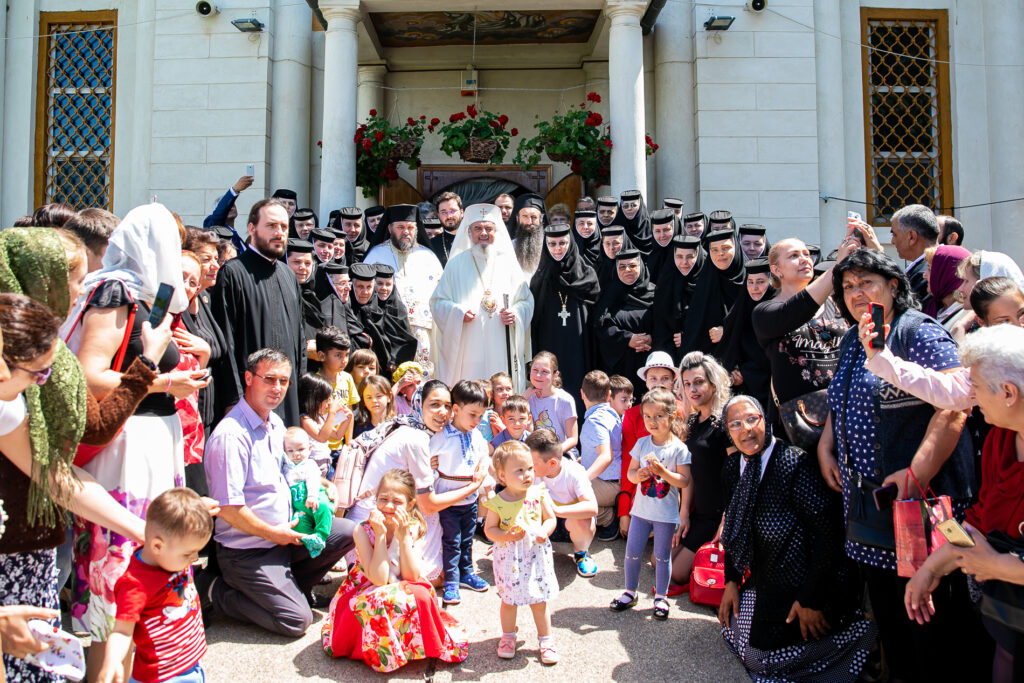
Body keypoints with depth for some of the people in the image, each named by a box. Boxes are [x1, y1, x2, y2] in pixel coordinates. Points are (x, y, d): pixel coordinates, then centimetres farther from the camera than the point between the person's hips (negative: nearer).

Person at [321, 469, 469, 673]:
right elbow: (378, 579, -24)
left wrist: (403, 537, -25)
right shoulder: (363, 531, -16)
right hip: (365, 594, -2)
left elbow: (412, 577, -16)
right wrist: (380, 534, -30)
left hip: (404, 593, 2)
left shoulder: (414, 529, -8)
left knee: (421, 594, -29)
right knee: (383, 601, -34)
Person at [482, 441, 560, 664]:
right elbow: (489, 529, -5)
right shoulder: (497, 503, -12)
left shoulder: (538, 494, -7)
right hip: (509, 557, -1)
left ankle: (546, 640, 29)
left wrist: (544, 531, -18)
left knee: (539, 600, 10)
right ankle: (508, 637, 37)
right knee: (509, 600, 15)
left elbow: (550, 518, 2)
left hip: (537, 555, 1)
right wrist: (506, 536, -22)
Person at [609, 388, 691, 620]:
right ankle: (630, 592, 28)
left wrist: (662, 471, -25)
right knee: (632, 552, 9)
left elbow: (684, 481, -14)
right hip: (641, 509, 3)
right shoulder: (642, 443, -1)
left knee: (662, 556, 9)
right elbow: (631, 471, 5)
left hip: (666, 513, -3)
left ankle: (661, 597, 27)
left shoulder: (678, 448, -11)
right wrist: (637, 475, -17)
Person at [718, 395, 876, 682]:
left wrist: (811, 599, -20)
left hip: (801, 585, -7)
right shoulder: (733, 465, -1)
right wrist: (731, 581, 5)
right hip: (763, 583, 8)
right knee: (735, 633, 18)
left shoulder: (794, 462, -23)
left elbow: (829, 532, -23)